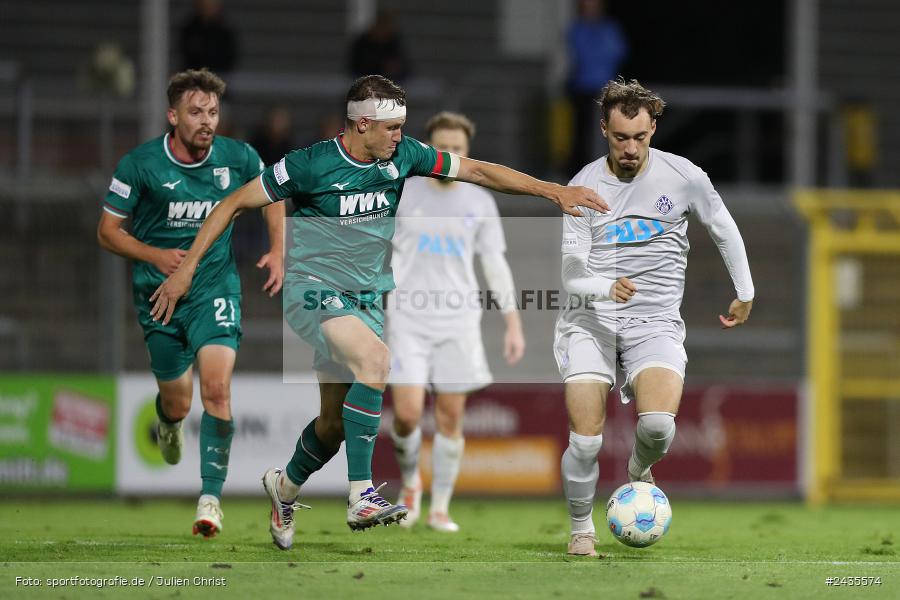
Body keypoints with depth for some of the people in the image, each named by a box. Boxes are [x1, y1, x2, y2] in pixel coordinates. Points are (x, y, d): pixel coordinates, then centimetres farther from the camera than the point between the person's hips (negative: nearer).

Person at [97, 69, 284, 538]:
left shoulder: (237, 159, -7)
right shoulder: (139, 164, -12)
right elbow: (108, 231, -4)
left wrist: (277, 253, 1)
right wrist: (155, 255, -19)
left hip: (216, 288, 0)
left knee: (216, 389, -18)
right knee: (178, 402, 7)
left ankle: (211, 495, -11)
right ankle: (168, 421, 47)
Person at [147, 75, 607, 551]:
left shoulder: (403, 155, -2)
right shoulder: (310, 165, -16)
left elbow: (476, 171, 6)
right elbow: (234, 204, -7)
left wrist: (552, 190, 0)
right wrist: (187, 267, -11)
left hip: (367, 298, 6)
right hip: (313, 291, -6)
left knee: (336, 422, 9)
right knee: (375, 358, -32)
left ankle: (286, 488, 41)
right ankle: (362, 497, -32)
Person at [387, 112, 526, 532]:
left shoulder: (479, 202, 8)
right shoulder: (402, 194, 2)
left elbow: (495, 265, 10)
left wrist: (513, 324, 4)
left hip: (458, 322, 2)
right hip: (408, 320, -2)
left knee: (450, 416, 0)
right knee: (407, 414, -10)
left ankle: (440, 508, 11)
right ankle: (410, 482, 20)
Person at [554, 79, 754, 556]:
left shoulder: (683, 177, -1)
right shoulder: (584, 186, -2)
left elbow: (724, 231, 17)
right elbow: (570, 273, -6)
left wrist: (745, 294, 25)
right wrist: (607, 288, -27)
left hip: (655, 323, 0)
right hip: (592, 320, 0)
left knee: (658, 424, -25)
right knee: (585, 441, -14)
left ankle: (638, 471, 11)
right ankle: (581, 530, 11)